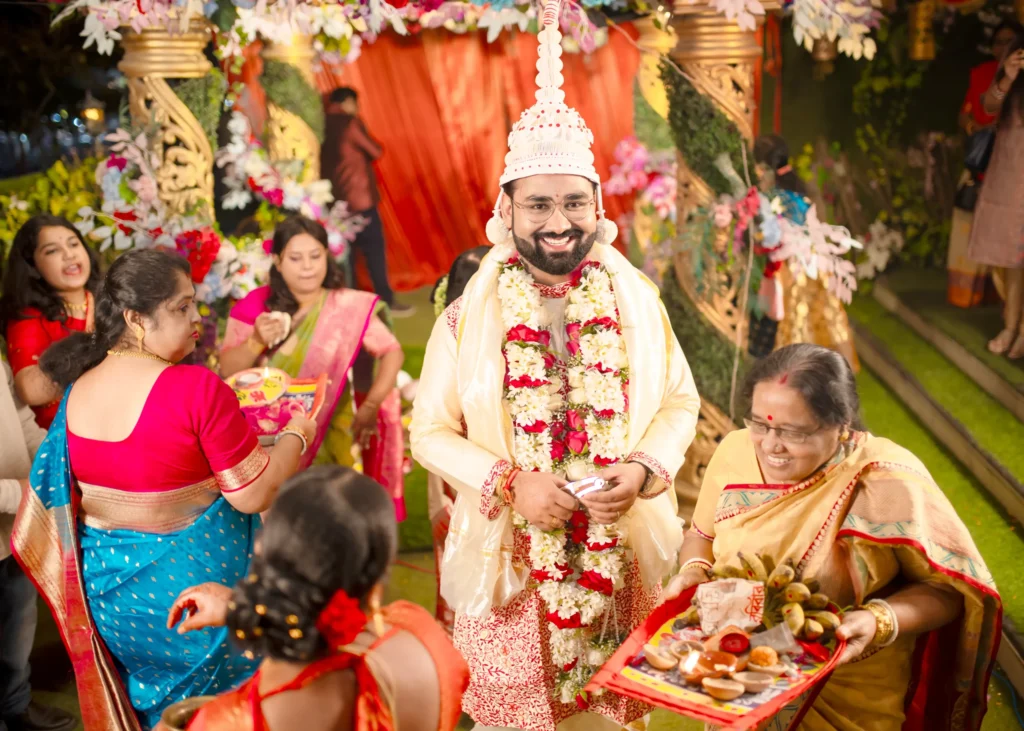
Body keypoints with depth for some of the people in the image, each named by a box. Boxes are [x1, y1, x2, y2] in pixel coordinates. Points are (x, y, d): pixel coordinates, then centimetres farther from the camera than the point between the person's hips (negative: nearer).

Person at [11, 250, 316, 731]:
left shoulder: (77, 391, -3)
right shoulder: (197, 390, -24)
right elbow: (254, 494, -20)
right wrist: (297, 436, -4)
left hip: (108, 590, 6)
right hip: (194, 585, -6)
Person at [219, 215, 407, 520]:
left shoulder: (350, 307, -3)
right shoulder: (255, 305, 0)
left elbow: (393, 352, -1)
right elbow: (227, 370, 0)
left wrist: (370, 406, -11)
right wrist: (256, 342, -18)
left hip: (327, 440, -1)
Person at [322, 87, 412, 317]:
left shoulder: (323, 126, 10)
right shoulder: (350, 122, -10)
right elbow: (375, 152, -6)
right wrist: (374, 145, 13)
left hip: (333, 199, 7)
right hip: (357, 197, -7)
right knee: (374, 247, -1)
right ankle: (386, 302, 2)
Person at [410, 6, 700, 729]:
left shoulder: (637, 302, -2)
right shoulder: (470, 316, -7)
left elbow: (680, 401, 6)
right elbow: (431, 431, -4)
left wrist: (646, 469, -12)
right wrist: (510, 484, -18)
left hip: (624, 554, 2)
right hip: (510, 560, -1)